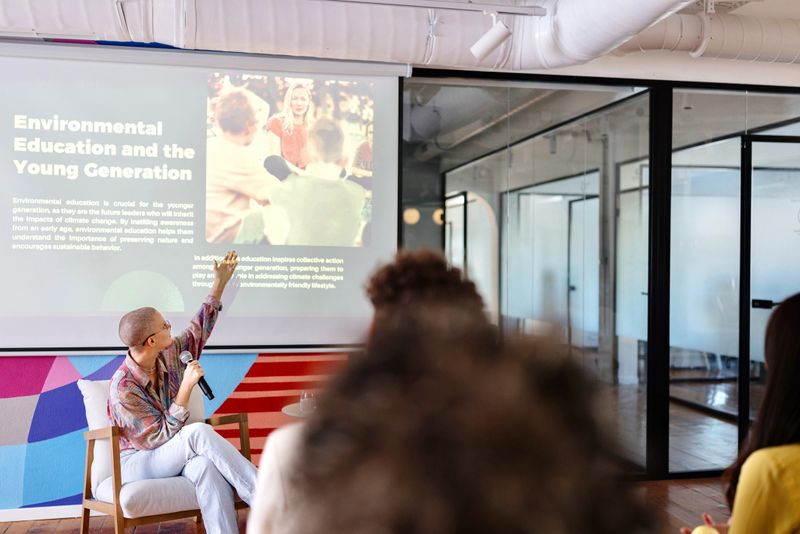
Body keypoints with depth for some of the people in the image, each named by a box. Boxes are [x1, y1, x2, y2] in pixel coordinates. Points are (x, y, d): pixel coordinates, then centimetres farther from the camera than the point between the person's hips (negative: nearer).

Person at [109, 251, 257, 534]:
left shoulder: (169, 355, -1)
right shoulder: (123, 389, -22)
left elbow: (199, 331, 14)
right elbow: (159, 438, -22)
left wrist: (219, 283, 11)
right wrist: (186, 387, -28)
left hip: (173, 454, 5)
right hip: (137, 461, -5)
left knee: (206, 465, -35)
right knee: (200, 432, -34)